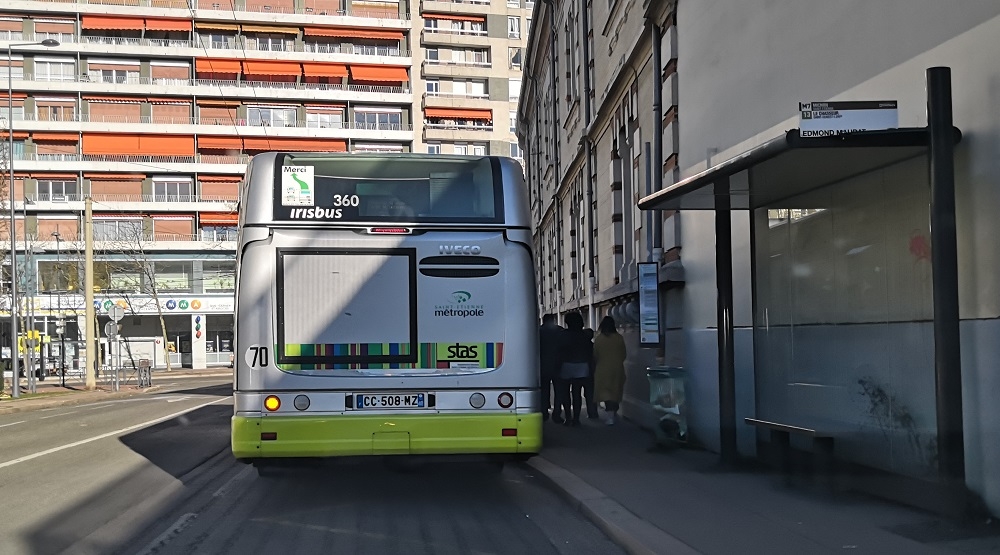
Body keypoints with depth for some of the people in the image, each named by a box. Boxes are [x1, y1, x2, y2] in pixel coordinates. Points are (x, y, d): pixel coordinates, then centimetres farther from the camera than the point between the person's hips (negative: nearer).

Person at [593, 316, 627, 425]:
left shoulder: (598, 339, -9)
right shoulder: (619, 338, -6)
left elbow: (595, 356, 0)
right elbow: (623, 354, 2)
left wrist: (595, 367, 18)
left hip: (603, 369, -2)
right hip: (617, 368, 2)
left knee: (606, 392, 0)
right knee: (616, 391, 15)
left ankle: (610, 416, -10)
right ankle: (614, 413, 26)